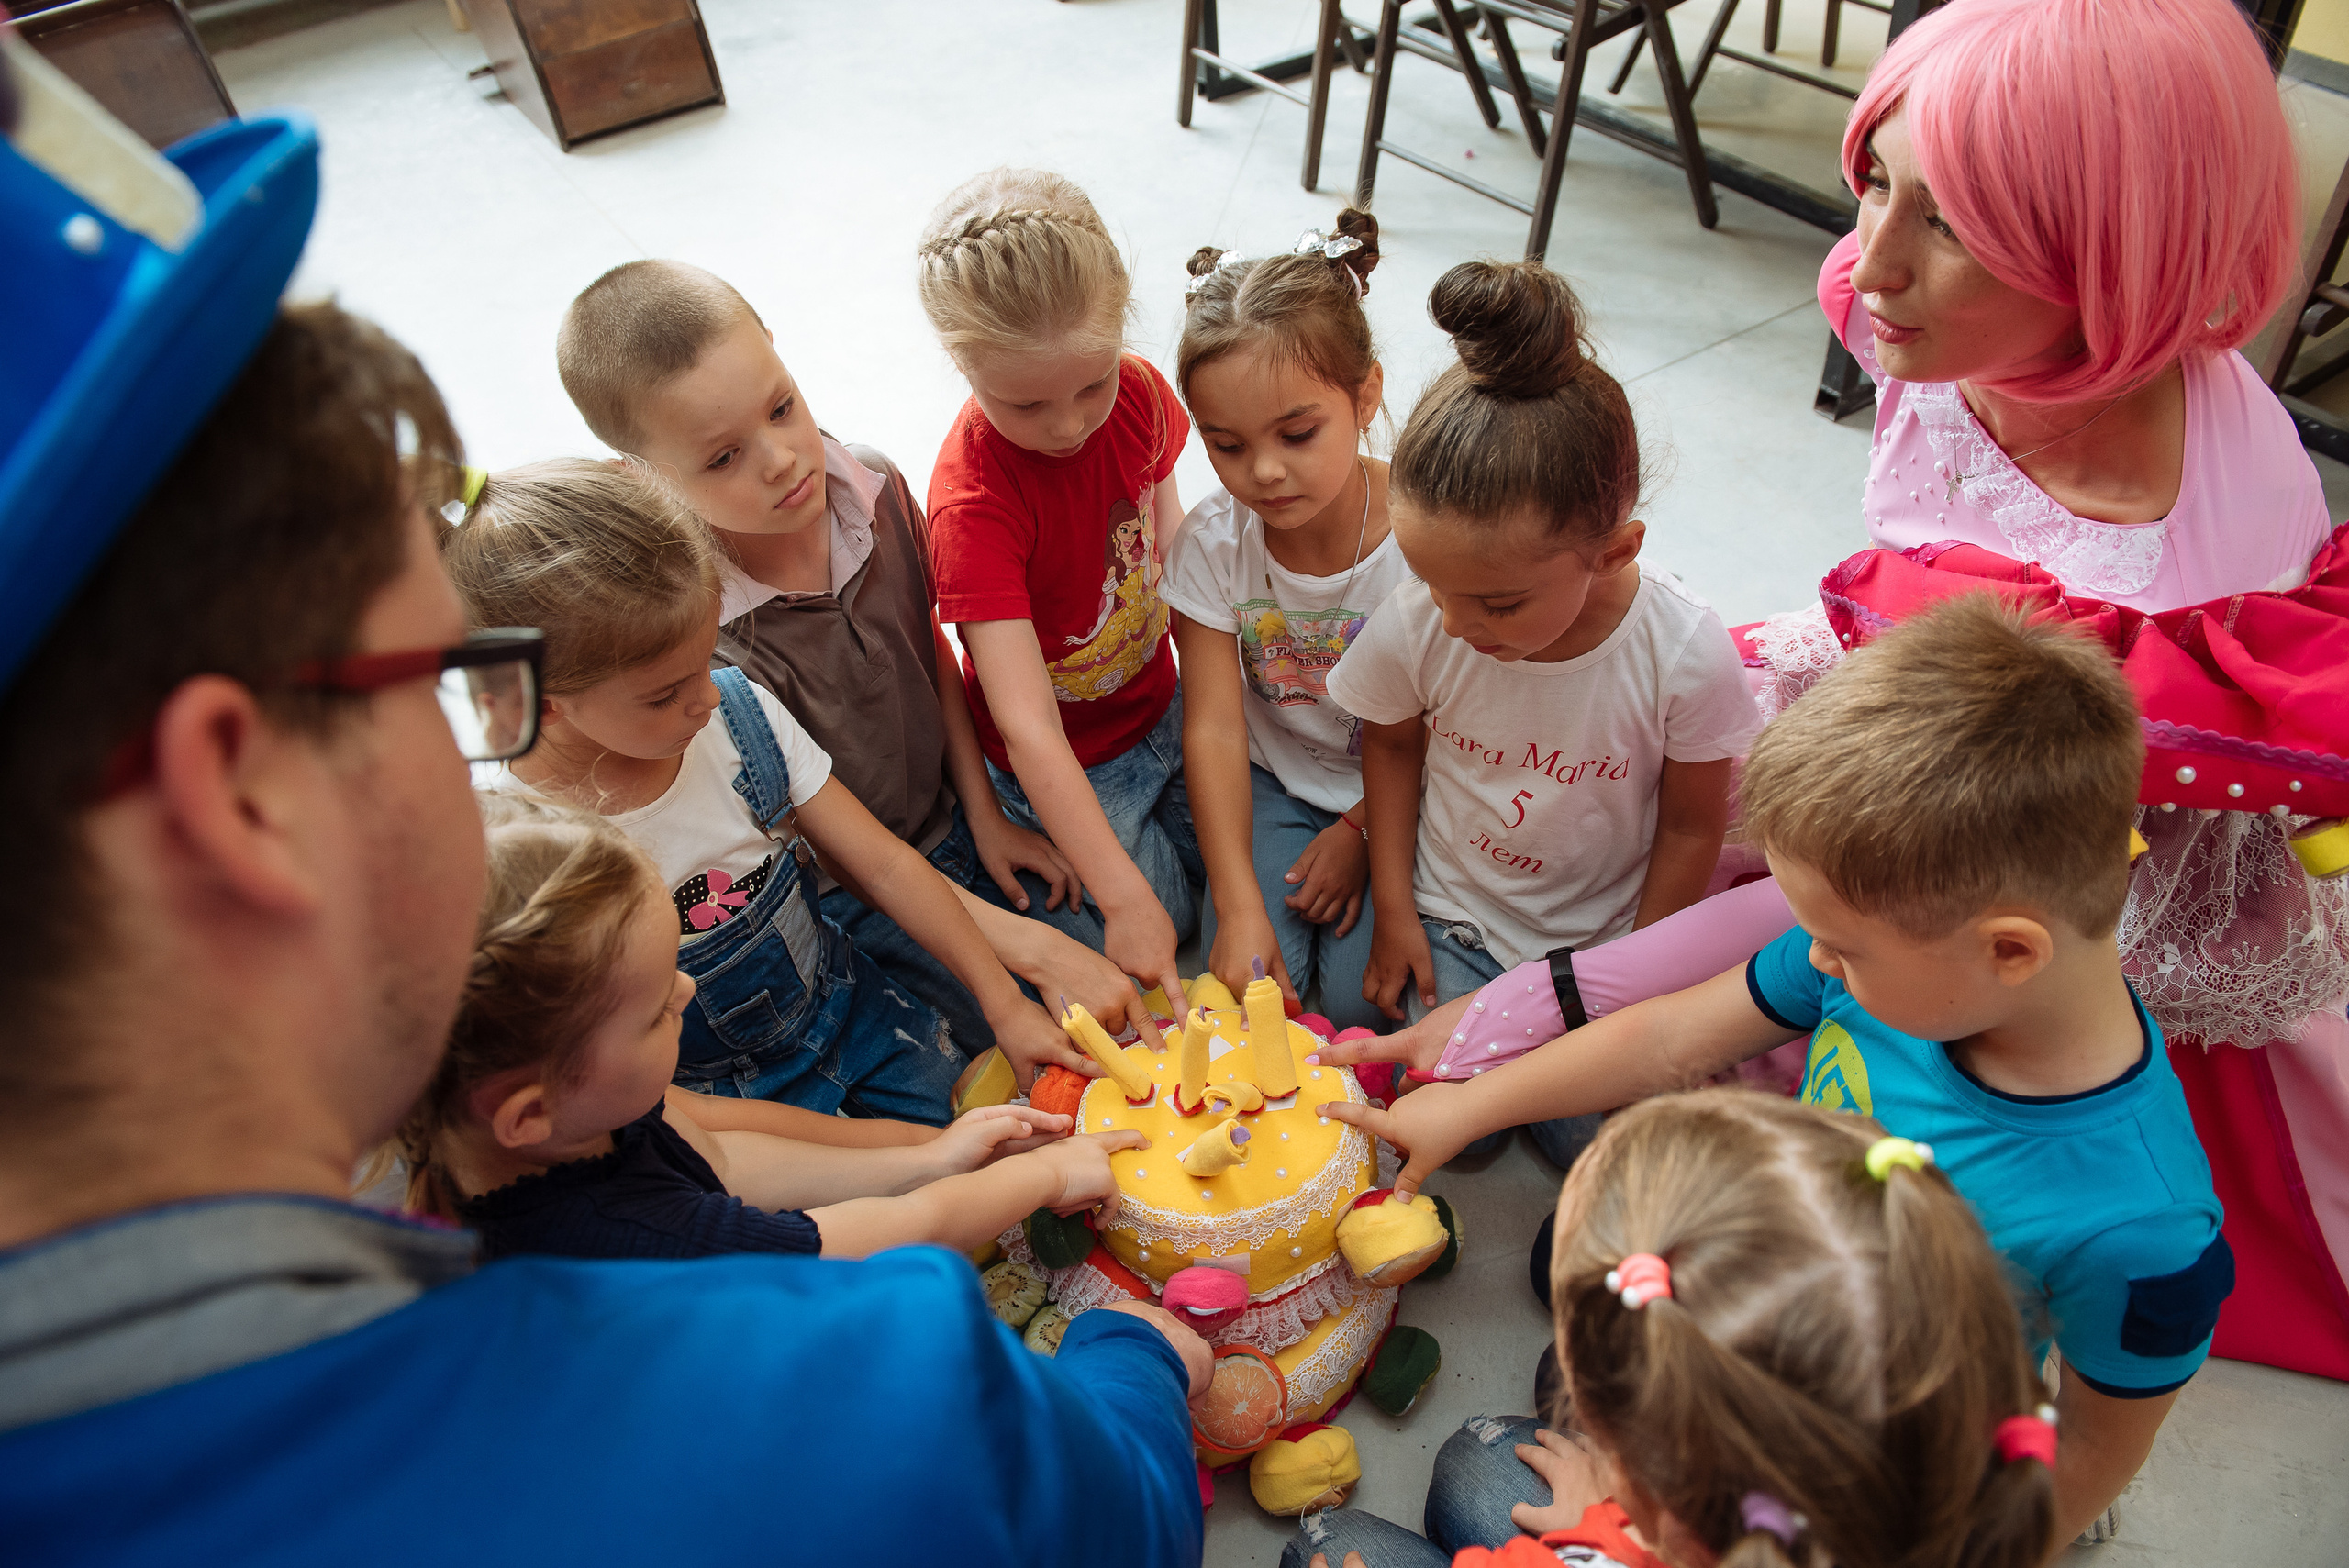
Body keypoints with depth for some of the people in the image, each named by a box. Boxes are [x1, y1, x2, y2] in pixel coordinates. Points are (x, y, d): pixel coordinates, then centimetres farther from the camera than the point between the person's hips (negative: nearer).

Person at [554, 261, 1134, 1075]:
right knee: (1068, 1048, -11)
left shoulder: (873, 487, -13)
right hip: (845, 895, -5)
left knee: (1125, 977, 1)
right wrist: (1022, 945, -25)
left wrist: (986, 814, 2)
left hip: (952, 817, 5)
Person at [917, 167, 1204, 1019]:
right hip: (1067, 761, -5)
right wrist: (1125, 896, -39)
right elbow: (1027, 726, -37)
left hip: (1159, 704, 6)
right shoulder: (974, 500, -35)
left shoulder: (1138, 389, -16)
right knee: (1170, 913, 6)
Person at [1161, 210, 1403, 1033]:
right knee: (1250, 988, -15)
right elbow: (1214, 728, -18)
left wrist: (1363, 830, -10)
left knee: (1362, 996, -14)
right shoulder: (1212, 542, -16)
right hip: (1272, 782, 2)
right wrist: (1240, 908, -26)